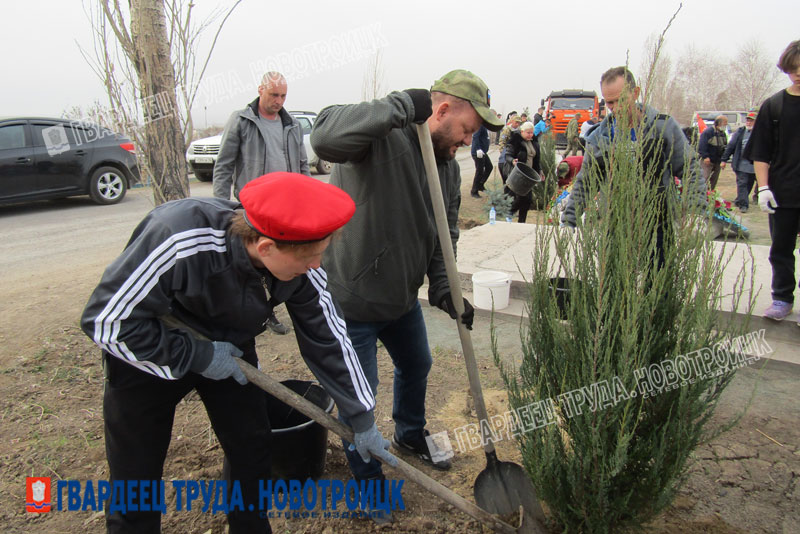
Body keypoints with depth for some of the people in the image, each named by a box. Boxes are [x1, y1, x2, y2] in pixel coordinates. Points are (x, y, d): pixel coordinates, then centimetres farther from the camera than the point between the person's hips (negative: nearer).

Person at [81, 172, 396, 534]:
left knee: (253, 449, 9)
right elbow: (106, 321, -28)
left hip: (228, 351, 4)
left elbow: (328, 338, -11)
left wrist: (361, 417, -4)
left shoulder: (302, 267, -23)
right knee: (136, 477, 4)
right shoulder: (181, 242, -38)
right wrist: (195, 356, -25)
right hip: (146, 354, -4)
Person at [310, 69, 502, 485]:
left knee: (416, 366, 27)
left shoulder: (448, 166, 2)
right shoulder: (382, 136, -23)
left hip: (402, 295, 8)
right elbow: (325, 137, -44)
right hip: (350, 298, -8)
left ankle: (410, 434, 57)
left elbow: (446, 233, 6)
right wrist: (403, 106, -40)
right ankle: (367, 479, 33)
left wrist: (443, 288, -7)